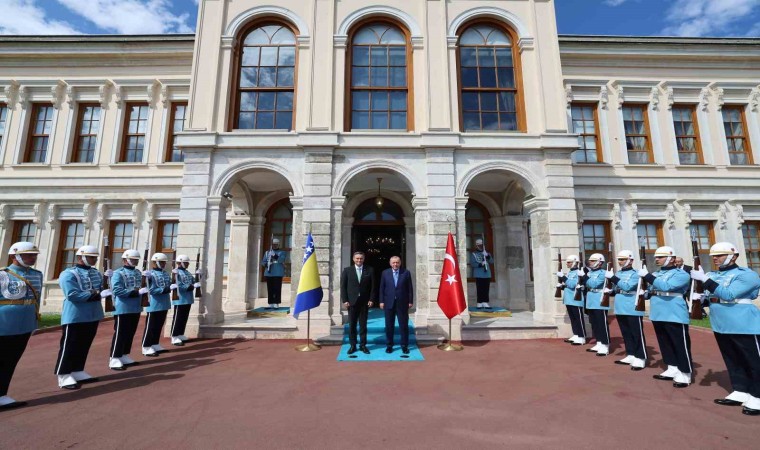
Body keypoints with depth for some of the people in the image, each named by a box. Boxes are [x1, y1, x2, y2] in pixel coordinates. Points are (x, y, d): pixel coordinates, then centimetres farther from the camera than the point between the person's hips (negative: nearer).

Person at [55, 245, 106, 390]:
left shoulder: (96, 273, 10)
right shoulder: (68, 274, -12)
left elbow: (101, 289, 10)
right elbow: (72, 295, -21)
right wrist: (95, 295, -21)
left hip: (93, 316, 7)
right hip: (74, 317, -7)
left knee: (84, 346, 15)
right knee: (69, 347, 2)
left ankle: (78, 372, 26)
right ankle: (64, 376, 13)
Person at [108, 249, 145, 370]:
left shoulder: (138, 273, 11)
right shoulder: (118, 273, -9)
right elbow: (117, 291, -18)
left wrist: (143, 291, -4)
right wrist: (134, 292, -23)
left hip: (135, 308, 7)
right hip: (123, 309, -7)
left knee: (130, 333, 14)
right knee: (120, 334, 0)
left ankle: (125, 356, 25)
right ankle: (114, 359, 9)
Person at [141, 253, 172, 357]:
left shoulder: (165, 274, 12)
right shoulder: (149, 274, -11)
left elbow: (169, 285, 15)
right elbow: (149, 290, -17)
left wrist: (169, 288, -6)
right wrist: (163, 290, -22)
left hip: (164, 304, 7)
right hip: (154, 305, -7)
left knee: (159, 326, 15)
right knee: (150, 327, 2)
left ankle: (155, 345, 26)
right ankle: (146, 348, 11)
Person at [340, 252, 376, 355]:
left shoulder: (369, 270, 3)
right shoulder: (347, 270, 3)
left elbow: (373, 286, 3)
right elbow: (343, 286, 1)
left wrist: (371, 299, -4)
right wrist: (344, 300, -6)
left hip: (364, 302, 0)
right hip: (352, 302, 0)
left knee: (363, 325, 7)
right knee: (352, 325, 6)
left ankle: (363, 345, 17)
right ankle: (352, 345, 17)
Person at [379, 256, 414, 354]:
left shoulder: (406, 273, 0)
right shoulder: (385, 273, 3)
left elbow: (410, 288, 1)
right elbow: (382, 288, 4)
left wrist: (410, 301, -1)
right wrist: (381, 301, -1)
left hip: (402, 303, -1)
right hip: (389, 303, 1)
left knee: (404, 325, 6)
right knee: (389, 326, 8)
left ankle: (404, 345, 19)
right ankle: (389, 345, 20)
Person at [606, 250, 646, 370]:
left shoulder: (635, 274, -9)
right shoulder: (618, 273, 13)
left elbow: (627, 287, -23)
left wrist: (613, 278, -25)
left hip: (633, 309, -8)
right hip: (620, 309, 8)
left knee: (637, 334, 0)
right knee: (626, 334, 15)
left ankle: (640, 358, 7)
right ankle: (630, 355, 25)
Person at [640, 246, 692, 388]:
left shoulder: (680, 274, -8)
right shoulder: (656, 274, 13)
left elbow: (665, 286, -25)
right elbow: (650, 291, 18)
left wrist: (647, 276, -24)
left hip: (675, 317, -7)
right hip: (658, 315, 8)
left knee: (680, 345, 1)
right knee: (665, 344, 15)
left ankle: (685, 374, 11)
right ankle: (672, 370, 27)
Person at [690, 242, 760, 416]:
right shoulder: (712, 275, 7)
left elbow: (728, 294, -26)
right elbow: (711, 297, 14)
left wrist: (704, 279, -28)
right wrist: (699, 297, -8)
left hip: (745, 327, -7)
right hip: (721, 326, 7)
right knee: (733, 362, 15)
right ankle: (740, 392, 26)